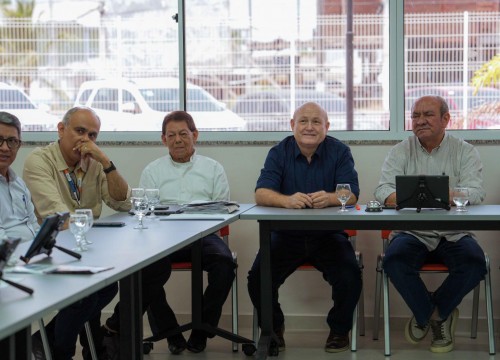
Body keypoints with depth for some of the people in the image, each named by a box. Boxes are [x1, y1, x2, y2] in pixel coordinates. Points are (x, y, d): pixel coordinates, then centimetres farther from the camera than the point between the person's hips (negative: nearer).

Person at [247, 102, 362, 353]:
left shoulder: (339, 152, 1)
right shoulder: (279, 153, 2)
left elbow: (351, 195, -10)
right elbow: (261, 194, -12)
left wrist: (329, 198, -34)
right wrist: (287, 200, -35)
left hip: (329, 235, -1)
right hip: (286, 235, 1)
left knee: (350, 278, -25)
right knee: (258, 277, -21)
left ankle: (339, 329, 5)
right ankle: (273, 328, 9)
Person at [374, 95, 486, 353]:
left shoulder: (465, 151, 4)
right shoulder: (401, 151, 7)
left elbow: (475, 192, -12)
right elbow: (383, 190, -7)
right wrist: (398, 198, -32)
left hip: (453, 234, 0)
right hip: (412, 233, 0)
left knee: (475, 262, -29)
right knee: (394, 260, -30)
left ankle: (426, 314, -2)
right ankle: (439, 316, -4)